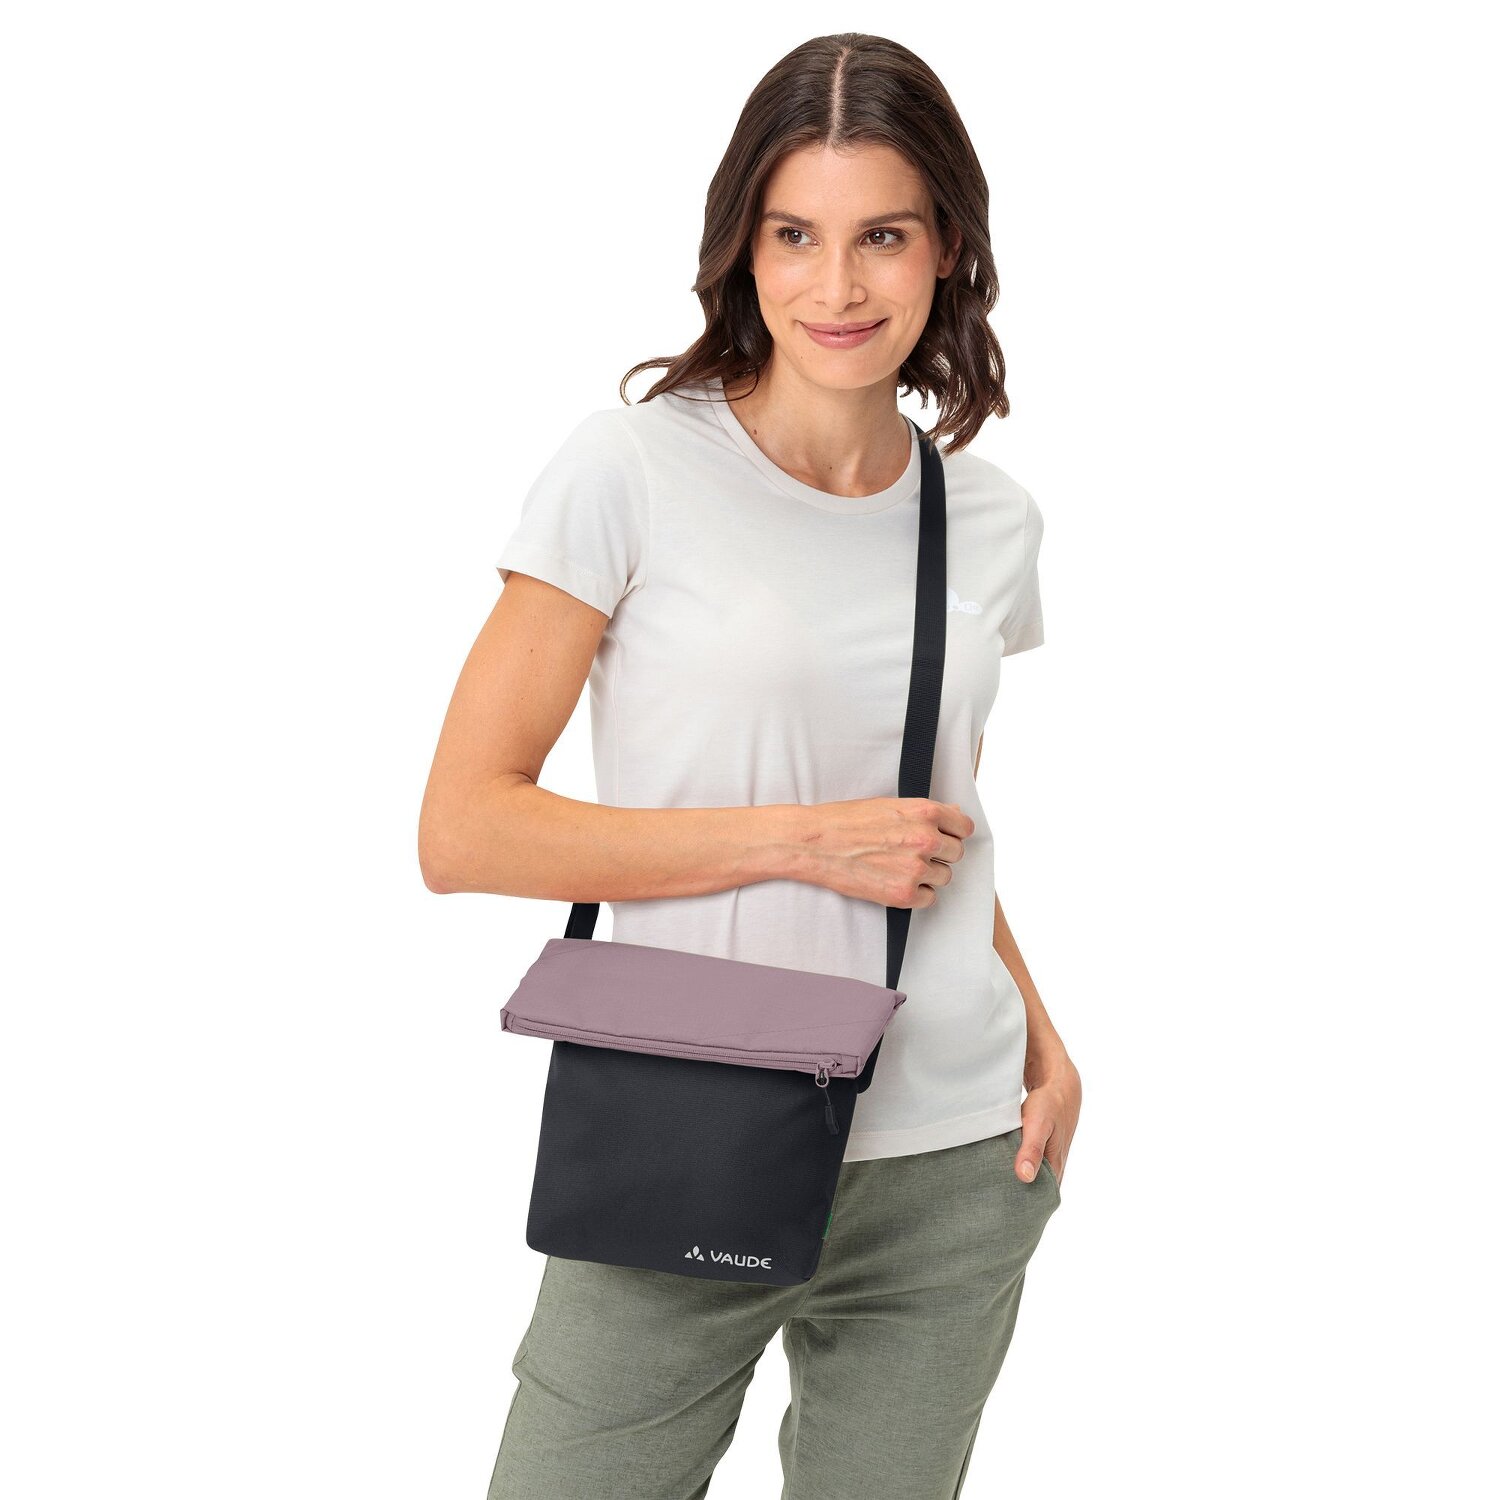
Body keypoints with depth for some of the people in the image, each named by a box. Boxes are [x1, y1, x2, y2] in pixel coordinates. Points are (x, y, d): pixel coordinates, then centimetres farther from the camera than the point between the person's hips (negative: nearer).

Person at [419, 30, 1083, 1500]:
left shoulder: (990, 521, 7)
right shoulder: (632, 470, -8)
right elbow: (462, 831, -11)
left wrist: (1044, 1042, 4)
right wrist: (805, 839, -14)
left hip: (951, 1174, 4)